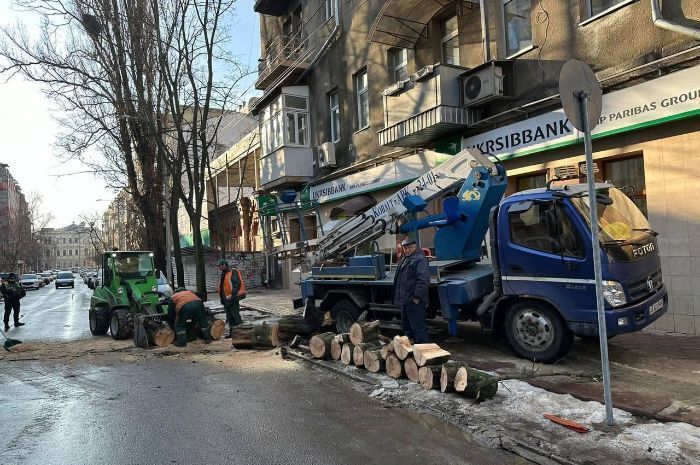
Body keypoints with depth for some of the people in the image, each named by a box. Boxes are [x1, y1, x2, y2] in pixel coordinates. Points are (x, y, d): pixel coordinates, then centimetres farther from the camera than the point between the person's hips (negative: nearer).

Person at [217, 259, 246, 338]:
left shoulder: (233, 272, -12)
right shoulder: (224, 274, 17)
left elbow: (237, 284, -22)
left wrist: (233, 294, -27)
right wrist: (222, 299, 19)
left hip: (232, 299, -10)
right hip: (226, 300, 10)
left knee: (236, 316, -7)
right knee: (230, 317, 14)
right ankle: (231, 332, 22)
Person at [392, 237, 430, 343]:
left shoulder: (420, 259, -13)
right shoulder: (403, 260, 18)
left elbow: (423, 280, -23)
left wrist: (417, 296, -23)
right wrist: (398, 297, 23)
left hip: (414, 301, -10)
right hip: (405, 300, 10)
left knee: (418, 326, -6)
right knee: (406, 326, 19)